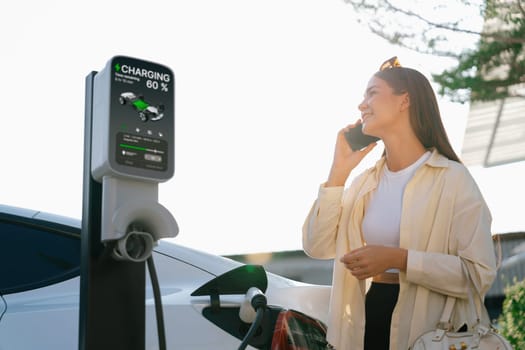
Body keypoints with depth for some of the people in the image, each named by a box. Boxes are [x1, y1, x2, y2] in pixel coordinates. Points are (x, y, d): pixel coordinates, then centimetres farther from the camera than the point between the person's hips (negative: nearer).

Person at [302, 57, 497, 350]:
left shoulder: (453, 179, -11)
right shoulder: (365, 181, 7)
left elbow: (480, 274, -18)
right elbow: (317, 246, -1)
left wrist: (397, 259, -24)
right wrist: (339, 171, -6)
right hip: (365, 324, 5)